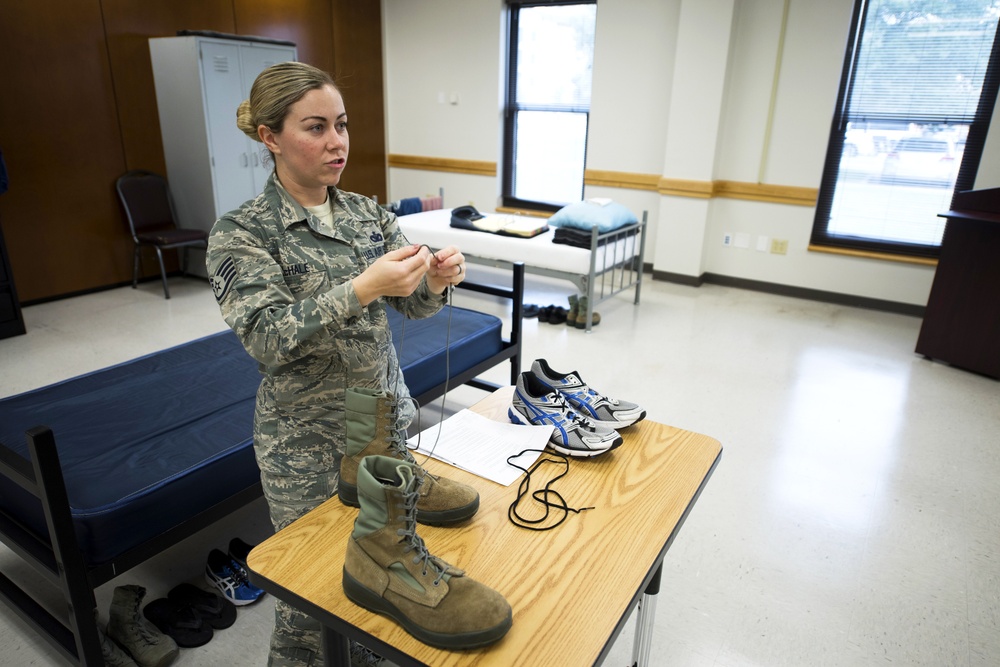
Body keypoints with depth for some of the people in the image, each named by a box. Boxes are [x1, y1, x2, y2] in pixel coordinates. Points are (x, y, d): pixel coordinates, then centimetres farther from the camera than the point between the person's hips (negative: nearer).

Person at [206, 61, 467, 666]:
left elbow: (412, 304, 1)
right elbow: (268, 337, -23)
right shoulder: (242, 233, -11)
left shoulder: (368, 213, 3)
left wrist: (436, 281, -22)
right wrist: (361, 289, -35)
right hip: (308, 440, -4)